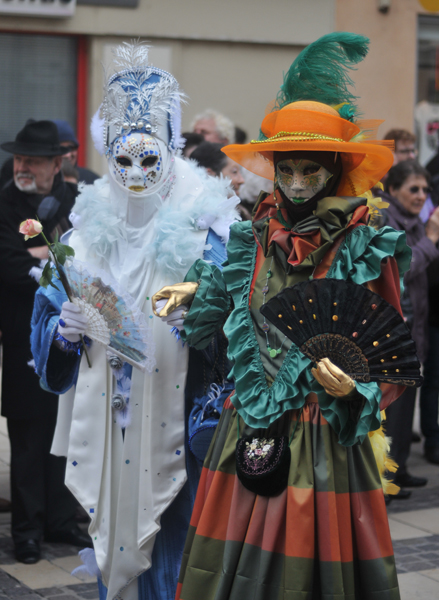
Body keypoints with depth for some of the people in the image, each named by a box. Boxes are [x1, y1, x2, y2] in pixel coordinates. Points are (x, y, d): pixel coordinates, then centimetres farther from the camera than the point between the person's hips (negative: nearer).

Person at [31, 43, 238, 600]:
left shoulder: (204, 230, -5)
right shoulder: (89, 225, 8)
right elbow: (46, 326, 11)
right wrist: (63, 330, -9)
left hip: (174, 429, -4)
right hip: (104, 427, 4)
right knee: (112, 549, 11)